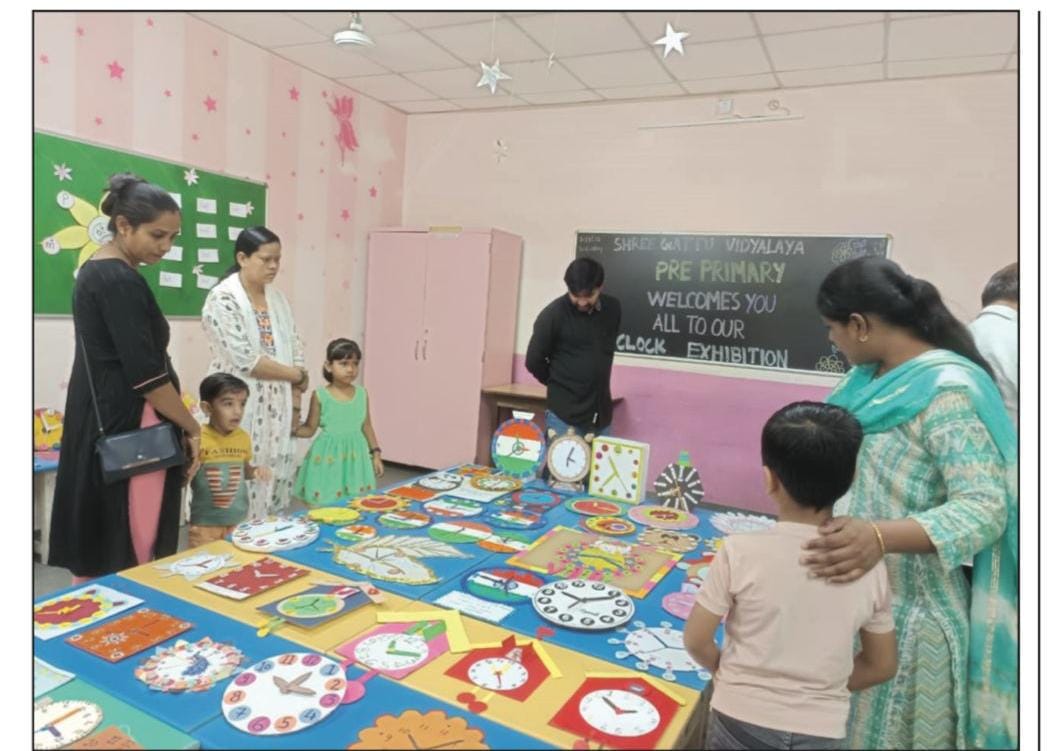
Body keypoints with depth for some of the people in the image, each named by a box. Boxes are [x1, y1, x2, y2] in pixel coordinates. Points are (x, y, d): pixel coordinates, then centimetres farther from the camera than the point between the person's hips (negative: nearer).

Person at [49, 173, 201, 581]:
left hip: (101, 424, 10)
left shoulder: (95, 270, 13)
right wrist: (191, 427, -10)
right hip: (127, 430, -10)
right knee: (131, 557, 0)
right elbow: (145, 375, -21)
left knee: (98, 550, 17)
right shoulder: (120, 280, -17)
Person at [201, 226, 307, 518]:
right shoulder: (223, 299, -11)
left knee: (275, 481, 10)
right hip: (239, 409, -6)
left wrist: (297, 393, 0)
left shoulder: (277, 297, 10)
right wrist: (293, 374, -10)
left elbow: (294, 346, 10)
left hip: (275, 408, 6)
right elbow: (244, 360, -19)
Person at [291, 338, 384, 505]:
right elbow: (310, 429, 0)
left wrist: (376, 454, 10)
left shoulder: (362, 394, 2)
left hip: (355, 456, 3)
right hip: (328, 457, -3)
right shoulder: (320, 396, -7)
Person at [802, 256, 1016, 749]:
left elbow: (985, 509, -26)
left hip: (909, 606, -7)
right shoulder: (871, 377, 2)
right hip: (852, 590, 7)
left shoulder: (946, 391, -22)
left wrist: (881, 537, -40)